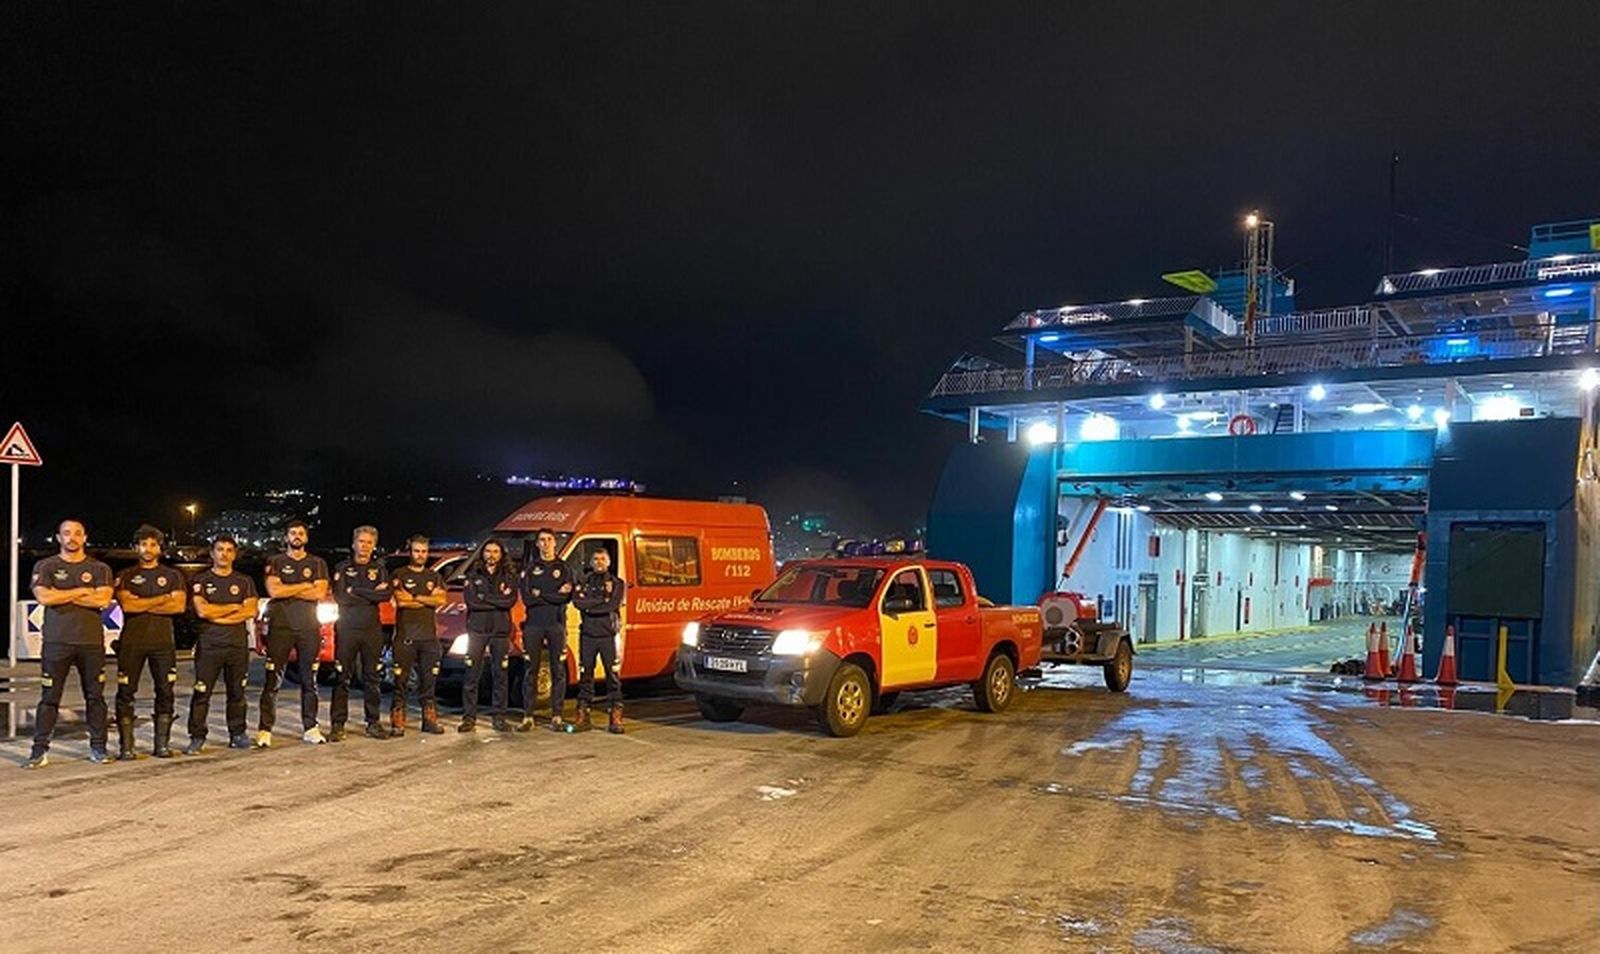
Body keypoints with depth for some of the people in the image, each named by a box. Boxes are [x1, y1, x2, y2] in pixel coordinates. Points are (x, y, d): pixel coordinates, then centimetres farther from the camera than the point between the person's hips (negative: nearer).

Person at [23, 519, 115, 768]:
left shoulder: (100, 569, 9)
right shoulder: (45, 567, 8)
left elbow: (103, 600, -8)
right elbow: (44, 597, -9)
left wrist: (62, 595, -6)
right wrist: (82, 591, -7)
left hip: (92, 642, 1)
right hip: (57, 642, -1)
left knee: (95, 696, 4)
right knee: (49, 697, -1)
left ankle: (98, 747, 11)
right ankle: (40, 750, 2)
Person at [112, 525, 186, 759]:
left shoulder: (172, 576, 12)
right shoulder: (125, 576, 10)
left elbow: (179, 606, -4)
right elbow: (126, 605, -7)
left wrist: (142, 605, -8)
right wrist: (162, 599, -7)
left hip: (163, 641, 1)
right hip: (132, 641, -1)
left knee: (165, 692, 0)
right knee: (126, 693, -3)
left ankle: (162, 744, 6)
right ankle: (126, 746, 1)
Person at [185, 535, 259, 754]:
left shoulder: (245, 582, 12)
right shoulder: (200, 580, 7)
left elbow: (251, 611, -1)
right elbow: (202, 610, -7)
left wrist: (217, 615, -7)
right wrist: (234, 607, -3)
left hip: (238, 644, 2)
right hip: (209, 644, -2)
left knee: (237, 692, 6)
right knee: (202, 693, -5)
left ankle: (237, 734, 12)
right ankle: (197, 738, 0)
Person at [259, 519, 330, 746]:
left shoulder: (317, 563, 11)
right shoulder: (275, 562, 8)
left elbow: (320, 593, -3)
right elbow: (273, 591, -7)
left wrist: (288, 591, -6)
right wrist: (306, 586, -5)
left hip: (309, 628, 2)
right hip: (280, 627, -2)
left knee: (309, 681, 6)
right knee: (272, 681, -5)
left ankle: (310, 728, 11)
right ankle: (265, 730, -3)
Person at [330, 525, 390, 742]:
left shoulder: (379, 569, 11)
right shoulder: (342, 568, 6)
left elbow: (385, 595, -6)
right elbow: (340, 597, -10)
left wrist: (355, 591, -9)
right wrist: (371, 594, -8)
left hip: (372, 630, 2)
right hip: (347, 629, -2)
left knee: (373, 678, 5)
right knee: (342, 678, -3)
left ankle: (373, 723, 12)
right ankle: (337, 725, 1)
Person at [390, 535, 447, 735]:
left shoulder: (434, 576, 16)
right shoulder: (399, 575, 5)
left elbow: (441, 599, 0)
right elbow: (400, 601, -10)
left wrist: (414, 597, -6)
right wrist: (429, 600, -3)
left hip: (429, 636, 4)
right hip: (405, 636, -4)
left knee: (428, 681, 7)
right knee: (401, 681, -4)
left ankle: (429, 719, 12)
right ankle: (397, 722, -2)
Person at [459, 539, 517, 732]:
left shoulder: (508, 577, 10)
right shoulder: (473, 575, 9)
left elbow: (511, 600, -8)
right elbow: (471, 600, -7)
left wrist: (484, 597, -9)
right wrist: (498, 601, -8)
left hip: (501, 630, 1)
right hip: (477, 629, -1)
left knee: (500, 675, 3)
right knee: (472, 675, -3)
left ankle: (499, 717, 8)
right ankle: (469, 717, 2)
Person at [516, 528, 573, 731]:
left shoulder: (563, 568, 9)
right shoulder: (529, 568, 10)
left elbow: (567, 597, -6)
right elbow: (526, 598, -5)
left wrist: (540, 594, -8)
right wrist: (555, 595, -9)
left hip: (556, 624, 0)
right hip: (533, 624, 0)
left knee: (558, 671, 0)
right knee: (531, 671, 2)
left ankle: (556, 717, 4)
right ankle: (527, 717, 5)